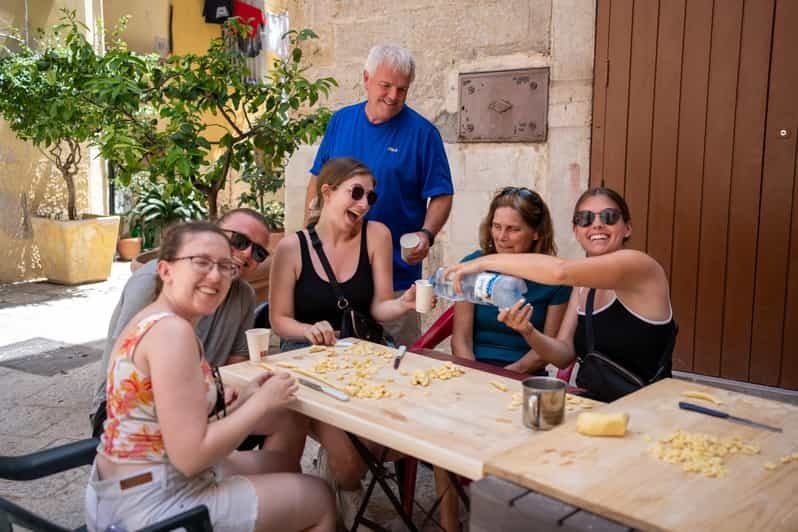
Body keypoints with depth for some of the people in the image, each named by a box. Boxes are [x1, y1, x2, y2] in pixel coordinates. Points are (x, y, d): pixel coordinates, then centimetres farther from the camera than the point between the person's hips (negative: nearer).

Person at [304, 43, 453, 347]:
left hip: (397, 274, -3)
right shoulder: (340, 121, 6)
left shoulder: (422, 133, -5)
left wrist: (426, 234, -22)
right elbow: (317, 182, 12)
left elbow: (441, 196, -5)